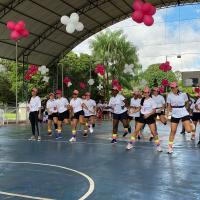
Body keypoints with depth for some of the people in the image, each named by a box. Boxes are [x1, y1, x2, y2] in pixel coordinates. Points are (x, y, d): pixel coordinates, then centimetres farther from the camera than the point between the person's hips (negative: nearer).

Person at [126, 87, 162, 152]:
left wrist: (148, 114, -24)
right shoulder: (142, 100, 5)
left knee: (153, 132, -3)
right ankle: (131, 143, 10)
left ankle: (158, 145, 11)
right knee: (136, 130, 1)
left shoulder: (151, 101, -10)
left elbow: (154, 110, -11)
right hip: (142, 116, 4)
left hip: (149, 117, -4)